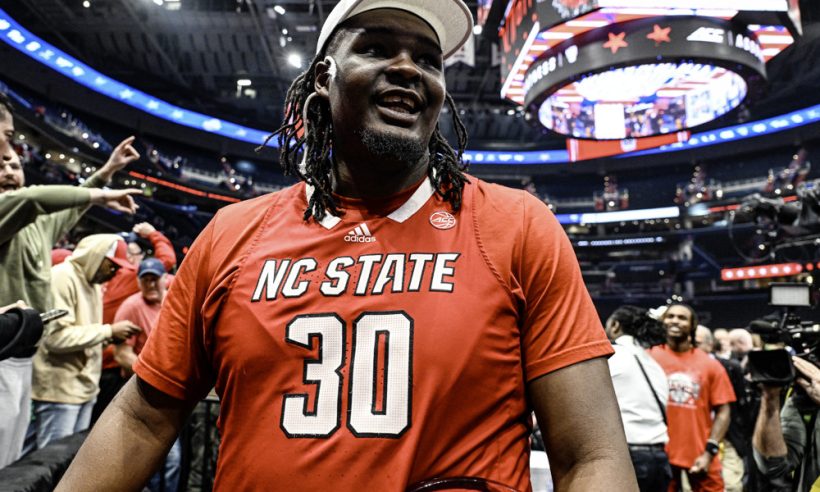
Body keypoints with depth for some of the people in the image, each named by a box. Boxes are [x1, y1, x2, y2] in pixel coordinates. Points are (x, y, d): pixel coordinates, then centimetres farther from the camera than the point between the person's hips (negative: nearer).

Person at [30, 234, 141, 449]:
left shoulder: (93, 283, 13)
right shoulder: (62, 277, -14)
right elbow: (56, 337, -23)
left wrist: (112, 335, 0)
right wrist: (109, 330, -19)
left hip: (84, 387, 8)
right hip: (59, 389, -8)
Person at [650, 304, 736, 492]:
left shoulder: (710, 364, 2)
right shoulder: (650, 357, -1)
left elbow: (723, 411, 2)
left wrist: (709, 451, -6)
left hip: (700, 455, 1)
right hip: (660, 454, -1)